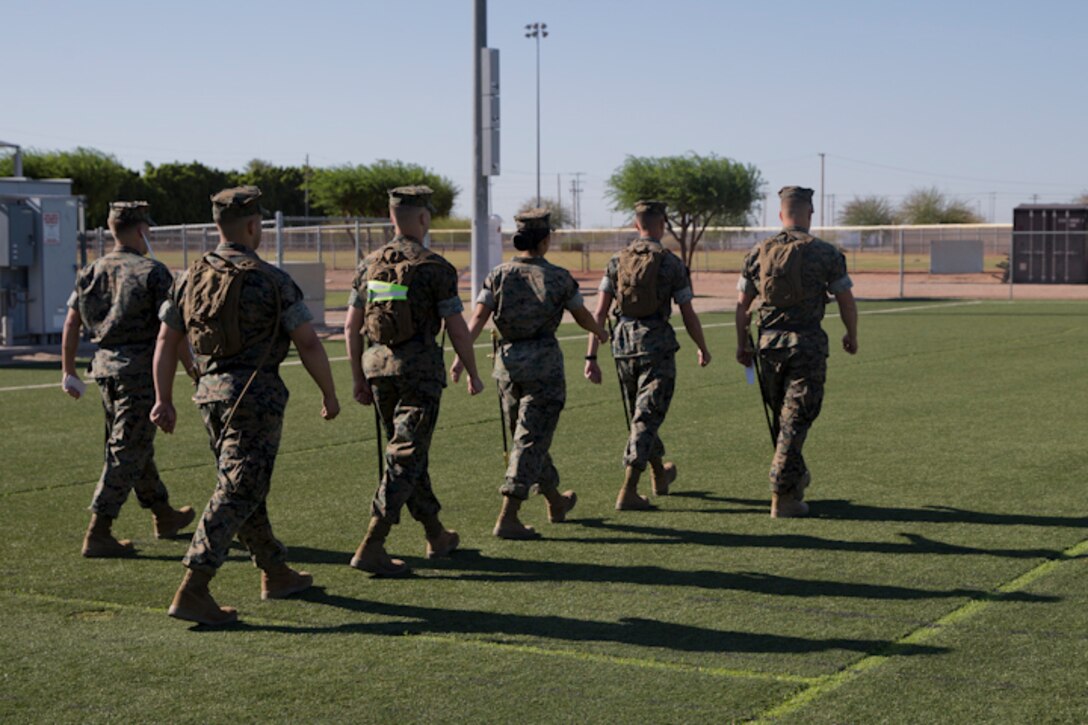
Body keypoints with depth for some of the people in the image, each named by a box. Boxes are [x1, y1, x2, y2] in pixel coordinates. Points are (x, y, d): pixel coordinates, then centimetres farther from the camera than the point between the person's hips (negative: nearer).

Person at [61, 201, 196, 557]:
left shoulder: (90, 272, 7)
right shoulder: (152, 272, -12)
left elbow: (71, 323, 8)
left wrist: (68, 371, 15)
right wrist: (193, 371, -5)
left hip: (105, 367, 7)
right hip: (140, 368, -7)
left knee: (137, 446, 19)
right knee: (126, 452, -4)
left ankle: (163, 516, 34)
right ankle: (97, 535, -6)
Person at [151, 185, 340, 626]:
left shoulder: (191, 278, 8)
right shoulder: (272, 281, -8)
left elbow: (166, 342, 9)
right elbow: (308, 344, -8)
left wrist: (164, 400, 13)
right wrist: (329, 394, 4)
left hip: (211, 391, 7)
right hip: (256, 392, -7)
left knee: (246, 487, 18)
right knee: (238, 492, -7)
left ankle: (276, 574, 30)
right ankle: (192, 593, -14)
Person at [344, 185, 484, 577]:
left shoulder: (369, 265, 5)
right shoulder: (435, 268, -10)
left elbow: (351, 326, 7)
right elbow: (457, 329, -9)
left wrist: (359, 379, 14)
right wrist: (473, 374, 5)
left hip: (378, 365, 6)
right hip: (419, 368, -6)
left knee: (408, 452, 17)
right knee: (405, 458, -5)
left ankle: (437, 536, 28)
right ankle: (371, 548, -12)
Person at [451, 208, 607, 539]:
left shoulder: (499, 275, 2)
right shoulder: (559, 277, -3)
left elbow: (478, 317, -10)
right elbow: (583, 317, 10)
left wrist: (461, 355, -16)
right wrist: (601, 333, 31)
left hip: (508, 362, 4)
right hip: (544, 361, -4)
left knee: (527, 437, 19)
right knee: (531, 440, -3)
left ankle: (556, 502, 37)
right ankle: (507, 519, -11)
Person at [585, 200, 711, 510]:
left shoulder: (617, 261, 4)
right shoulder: (671, 263, -6)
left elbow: (599, 313, 0)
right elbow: (688, 316, -2)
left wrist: (591, 357, 1)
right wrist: (703, 349, 14)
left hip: (623, 345, 5)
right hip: (657, 346, -5)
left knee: (640, 415, 20)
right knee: (646, 419, -3)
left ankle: (660, 475, 40)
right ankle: (627, 493, -11)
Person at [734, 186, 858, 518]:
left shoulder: (759, 252, 3)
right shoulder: (826, 253, -4)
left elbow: (742, 304, 5)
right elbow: (846, 301, 0)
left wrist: (742, 344, 15)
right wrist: (852, 336, 16)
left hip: (769, 343, 3)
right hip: (808, 344, -3)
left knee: (781, 415, 20)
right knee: (795, 420, -2)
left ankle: (796, 477, 34)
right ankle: (782, 496, -5)